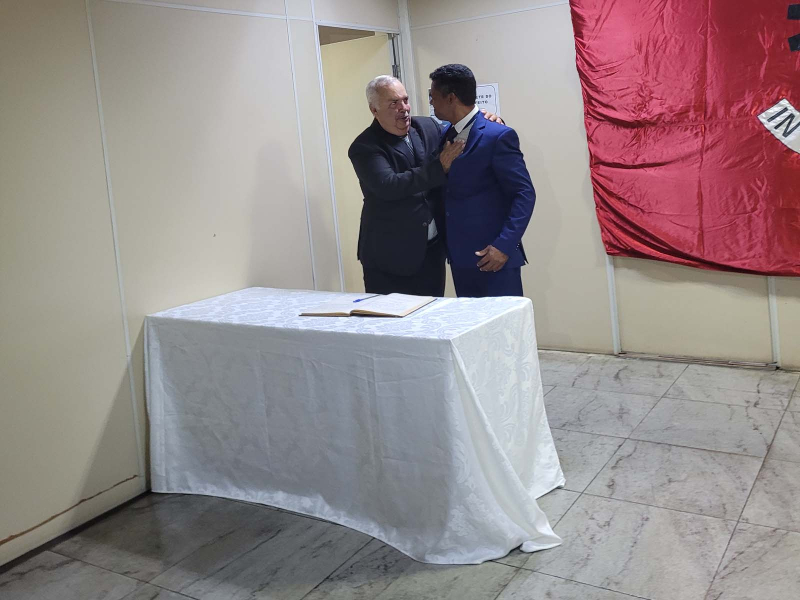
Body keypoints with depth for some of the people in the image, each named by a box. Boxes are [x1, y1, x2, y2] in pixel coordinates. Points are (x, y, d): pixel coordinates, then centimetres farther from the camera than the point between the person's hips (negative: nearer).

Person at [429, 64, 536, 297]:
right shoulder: (445, 135, 12)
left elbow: (524, 194, -13)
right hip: (460, 258, 7)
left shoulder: (499, 136, -11)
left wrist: (504, 245, -20)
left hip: (492, 256, -7)